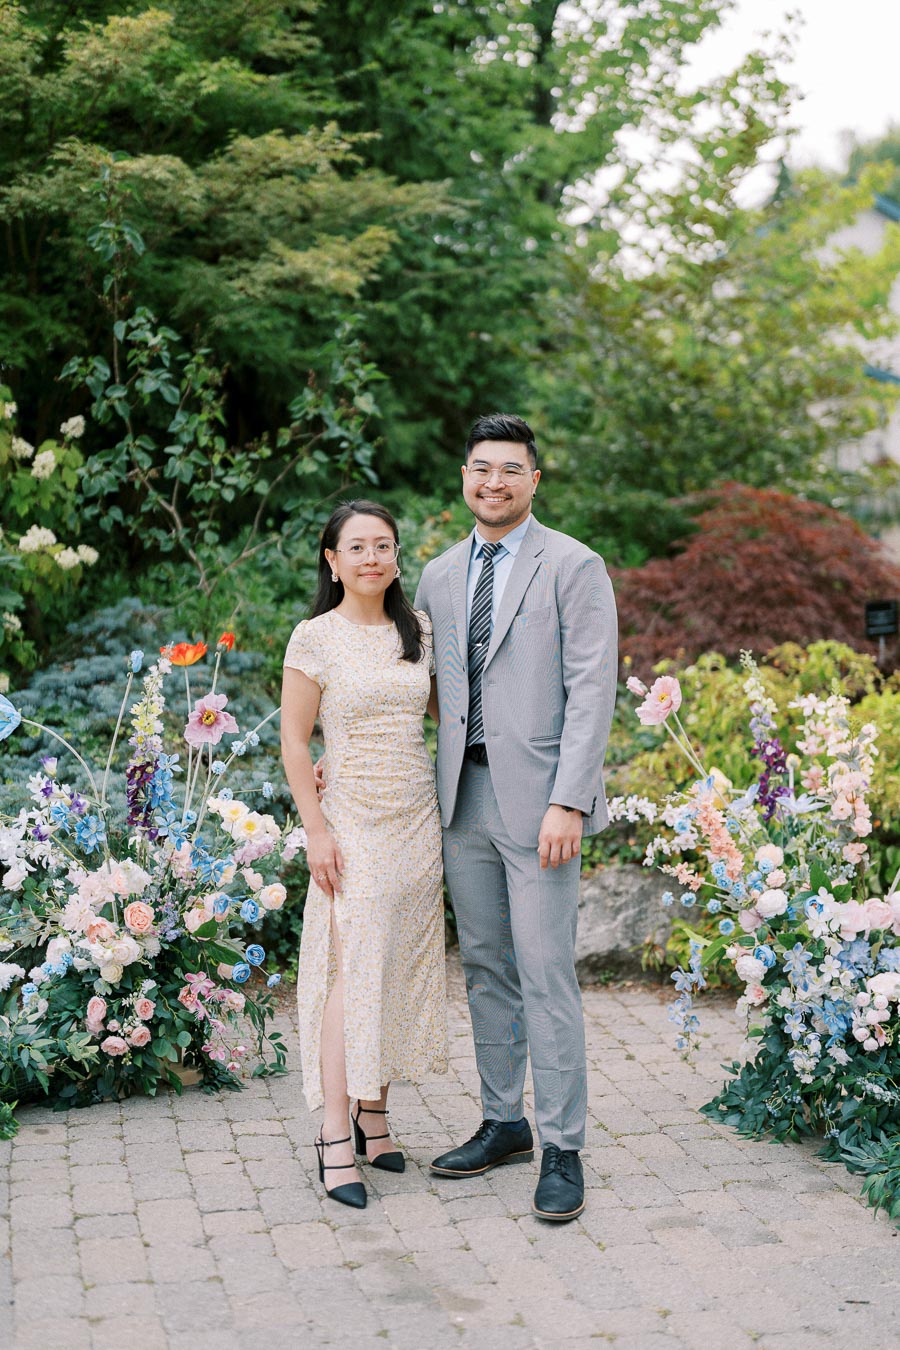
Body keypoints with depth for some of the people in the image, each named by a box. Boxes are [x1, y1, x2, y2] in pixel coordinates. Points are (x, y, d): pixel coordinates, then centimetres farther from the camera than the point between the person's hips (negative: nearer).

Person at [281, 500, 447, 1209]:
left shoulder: (419, 631, 7)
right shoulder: (315, 638, -5)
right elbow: (294, 742, -4)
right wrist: (317, 831, -10)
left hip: (419, 818, 5)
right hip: (354, 822, -5)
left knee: (403, 967, 7)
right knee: (352, 970, -8)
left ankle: (375, 1114, 20)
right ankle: (336, 1138, -3)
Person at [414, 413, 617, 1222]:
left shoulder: (574, 568, -4)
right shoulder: (439, 578, 14)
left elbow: (591, 693, -10)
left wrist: (567, 802, -18)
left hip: (537, 798, -6)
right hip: (464, 794, 6)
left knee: (546, 975, -5)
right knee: (485, 968, 13)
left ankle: (562, 1149, 5)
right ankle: (504, 1124, 26)